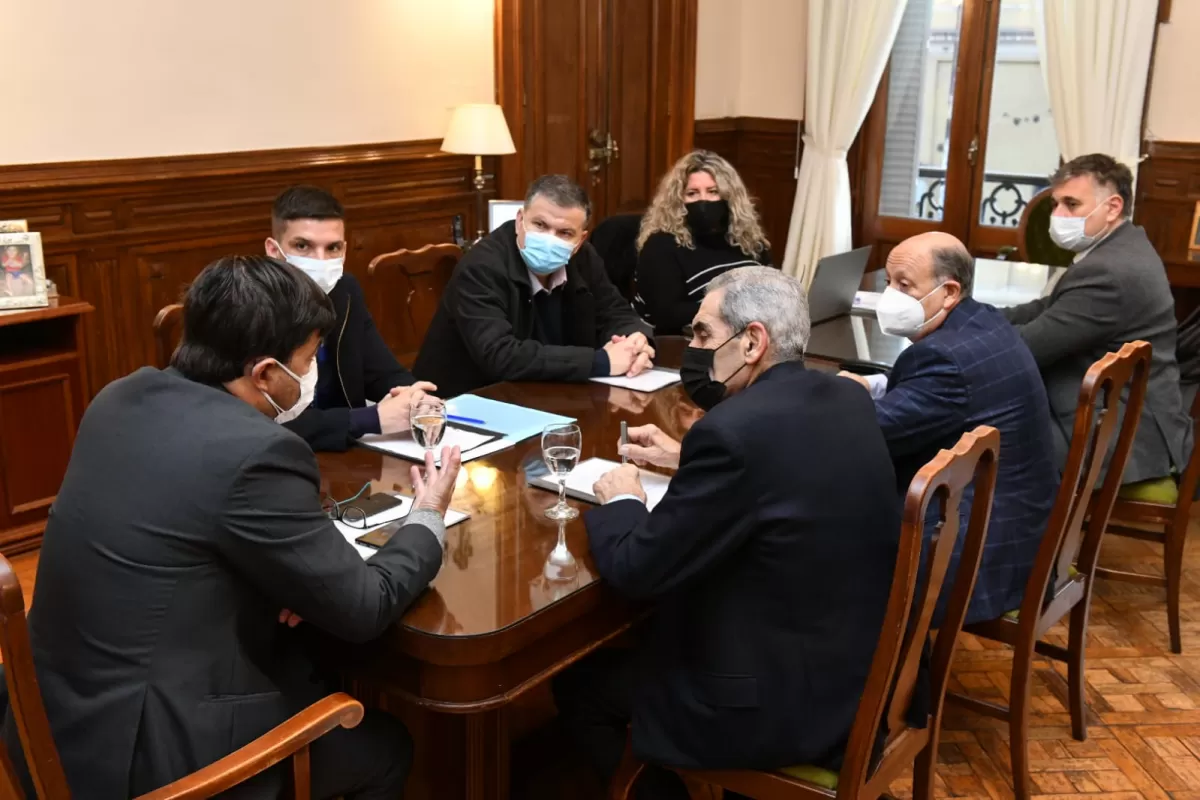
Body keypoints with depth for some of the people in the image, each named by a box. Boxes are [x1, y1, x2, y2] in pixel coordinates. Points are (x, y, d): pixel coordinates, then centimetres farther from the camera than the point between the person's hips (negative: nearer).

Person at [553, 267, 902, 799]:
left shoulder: (733, 431, -26)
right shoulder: (847, 399, 0)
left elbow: (636, 571, -19)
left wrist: (621, 502, -1)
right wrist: (685, 457, 16)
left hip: (785, 705, -8)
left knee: (577, 684, 12)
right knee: (635, 639, 27)